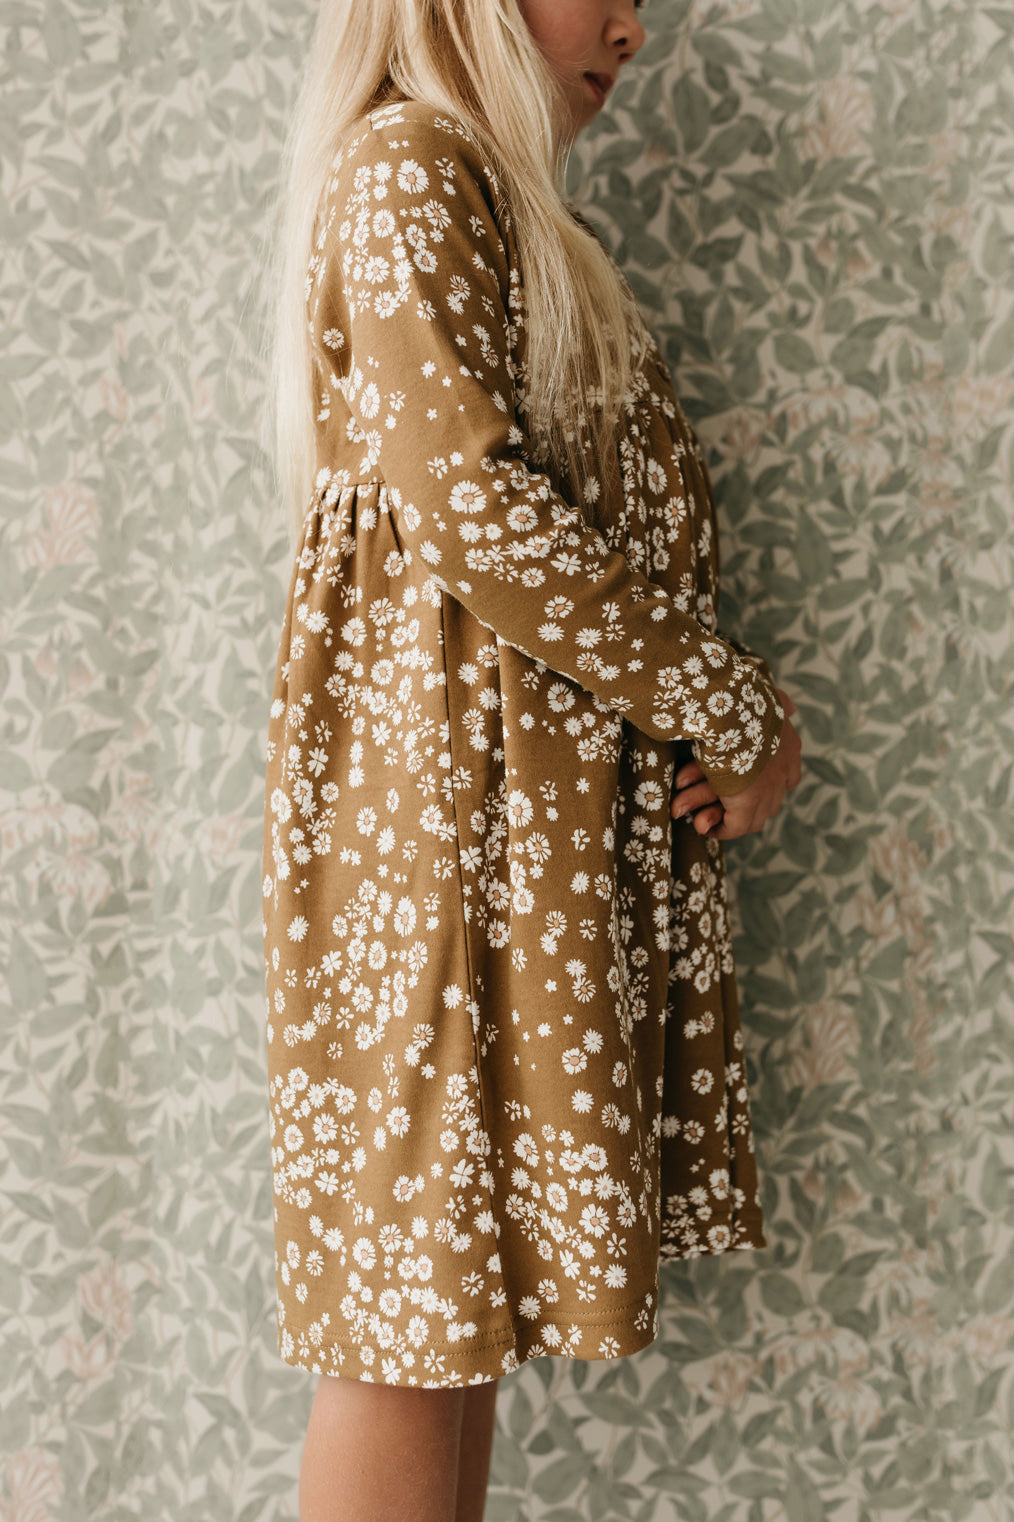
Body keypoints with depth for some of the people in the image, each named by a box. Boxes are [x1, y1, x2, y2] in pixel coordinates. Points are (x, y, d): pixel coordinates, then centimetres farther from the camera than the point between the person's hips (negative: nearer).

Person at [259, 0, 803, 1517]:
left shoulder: (504, 206, 24)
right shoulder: (411, 166, -6)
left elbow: (605, 512, 21)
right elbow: (468, 500, -19)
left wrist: (713, 707, 2)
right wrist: (740, 712, -11)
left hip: (551, 792, 9)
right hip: (453, 771, -9)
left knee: (462, 1274, 11)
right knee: (420, 1293, -5)